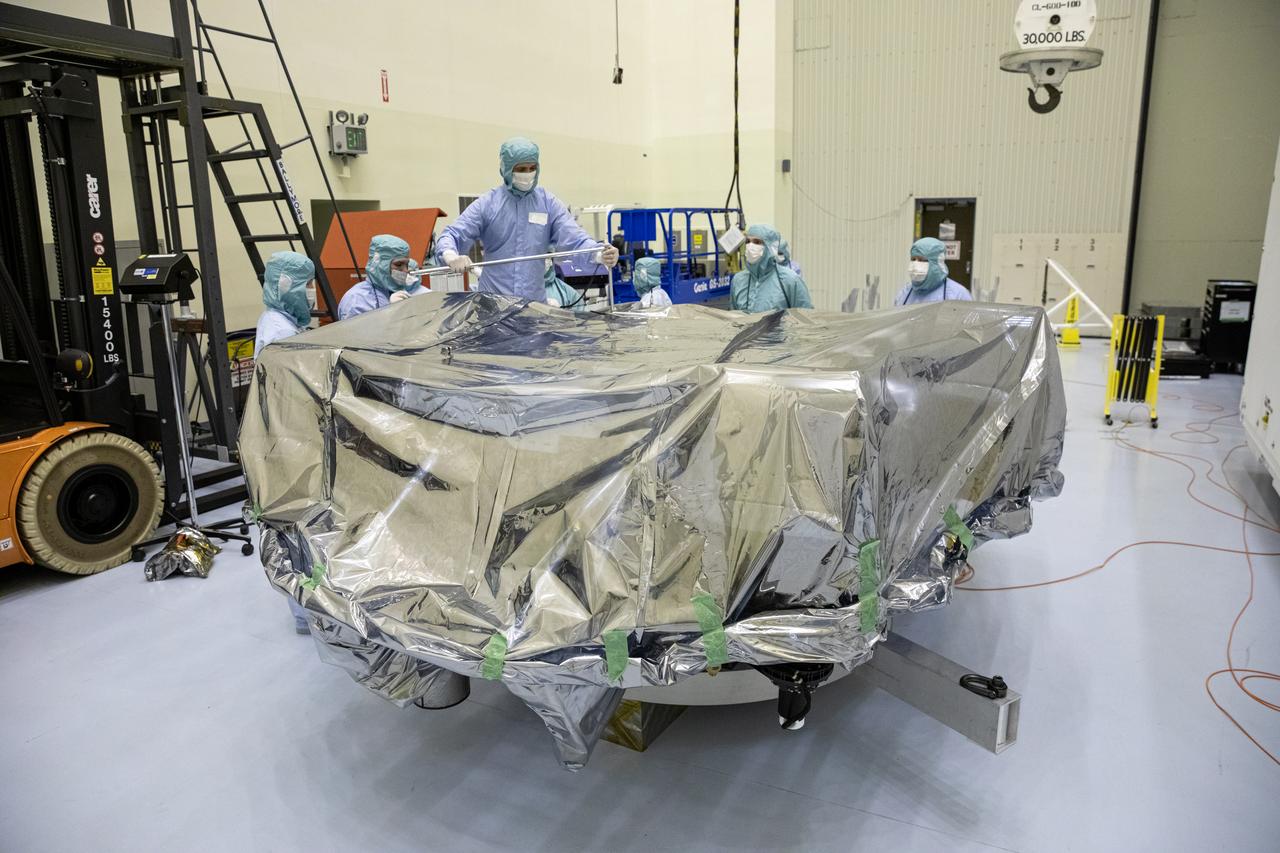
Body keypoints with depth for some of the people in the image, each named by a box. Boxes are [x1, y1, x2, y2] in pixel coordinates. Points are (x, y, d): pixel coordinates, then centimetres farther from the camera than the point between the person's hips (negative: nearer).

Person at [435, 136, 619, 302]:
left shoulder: (549, 204, 4)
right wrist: (452, 256, -31)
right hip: (492, 300, -1)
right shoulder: (486, 204, 0)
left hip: (535, 301, 1)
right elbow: (451, 235, -6)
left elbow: (575, 238, -7)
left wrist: (600, 253, -29)